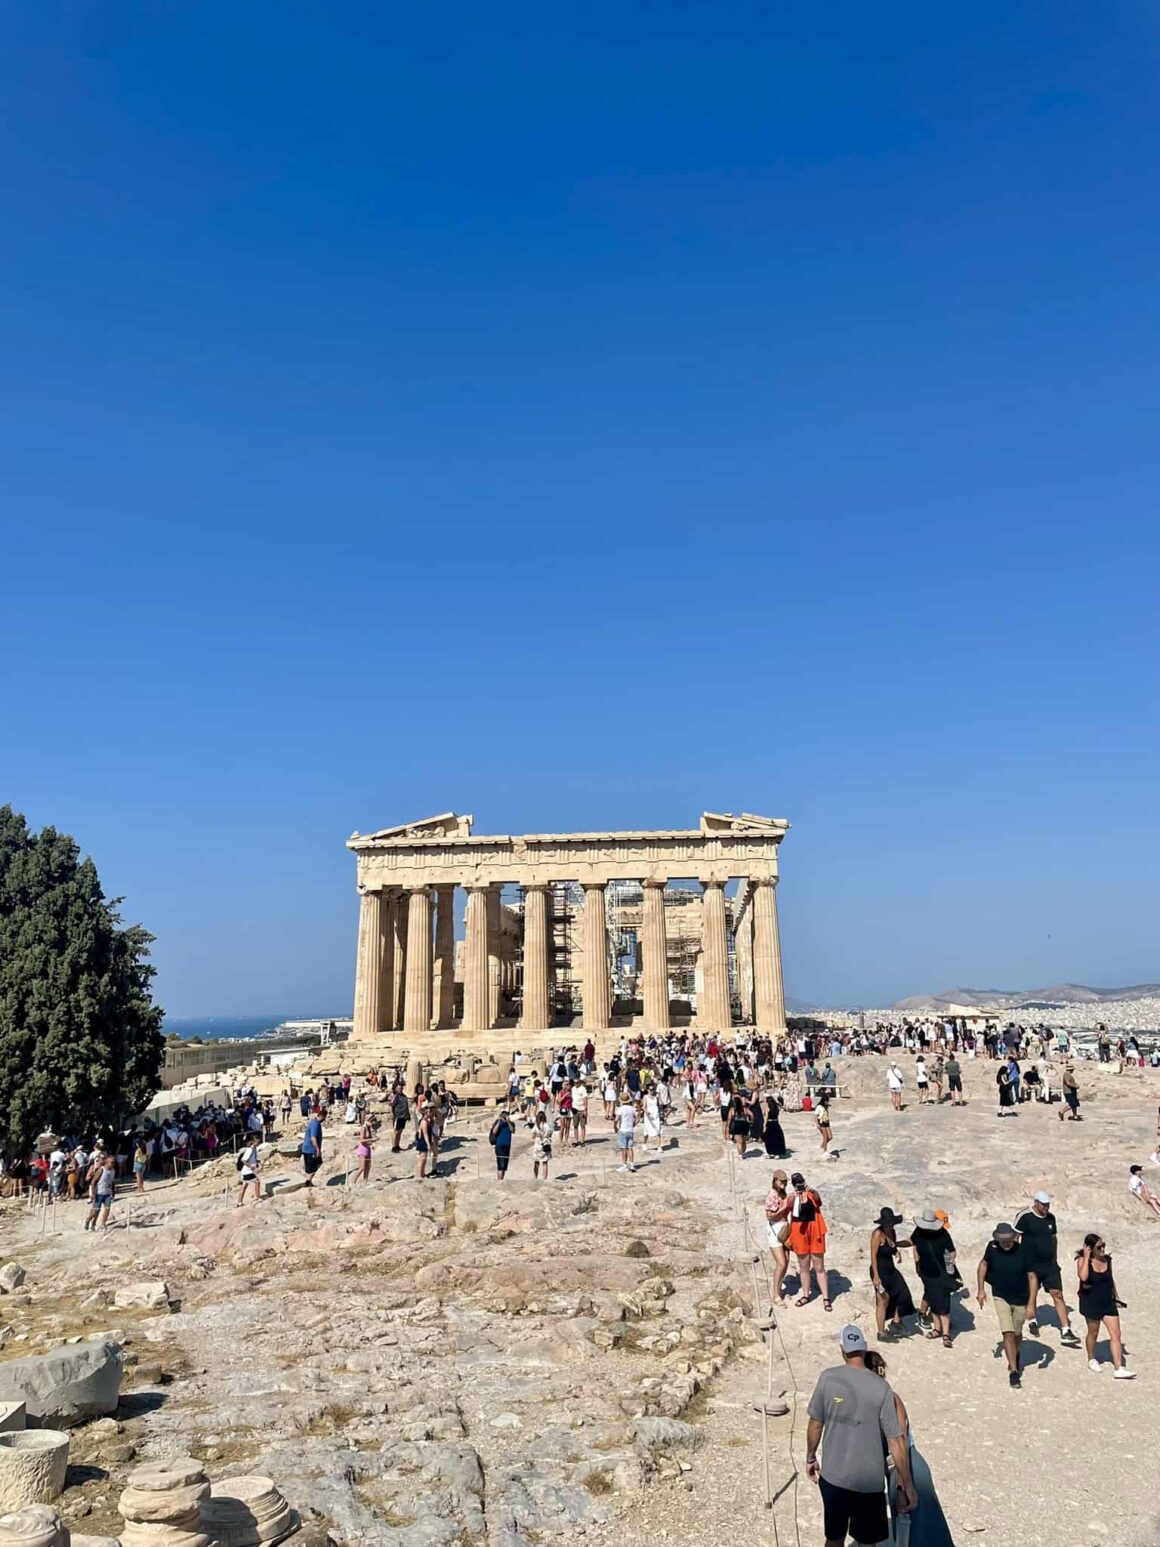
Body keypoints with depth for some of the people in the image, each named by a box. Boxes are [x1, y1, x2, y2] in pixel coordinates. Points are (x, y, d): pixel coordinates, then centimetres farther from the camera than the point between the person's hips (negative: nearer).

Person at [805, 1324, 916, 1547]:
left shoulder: (827, 1378, -9)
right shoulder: (880, 1388, -14)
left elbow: (815, 1424, 1)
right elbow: (896, 1442, -11)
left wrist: (811, 1458, 16)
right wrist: (906, 1486, -2)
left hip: (832, 1476, 2)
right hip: (869, 1481, -2)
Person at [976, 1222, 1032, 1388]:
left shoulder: (1023, 1251, -21)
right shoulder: (992, 1247, -15)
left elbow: (1032, 1277, -14)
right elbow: (983, 1264, 3)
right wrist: (981, 1289, 1)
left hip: (1020, 1300, 0)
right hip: (1001, 1297, 0)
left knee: (1017, 1334, 17)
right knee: (1008, 1334, -11)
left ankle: (1015, 1362, 44)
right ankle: (1013, 1371, -2)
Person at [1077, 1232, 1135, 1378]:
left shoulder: (1107, 1259, -2)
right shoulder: (1083, 1260, -16)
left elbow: (1110, 1280, 13)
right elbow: (1083, 1277, -35)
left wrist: (1116, 1297, 15)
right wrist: (1086, 1257, -30)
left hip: (1108, 1302, 4)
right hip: (1091, 1303, -4)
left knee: (1116, 1334, -2)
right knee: (1093, 1332, 14)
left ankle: (1118, 1368, 3)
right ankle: (1092, 1360, 36)